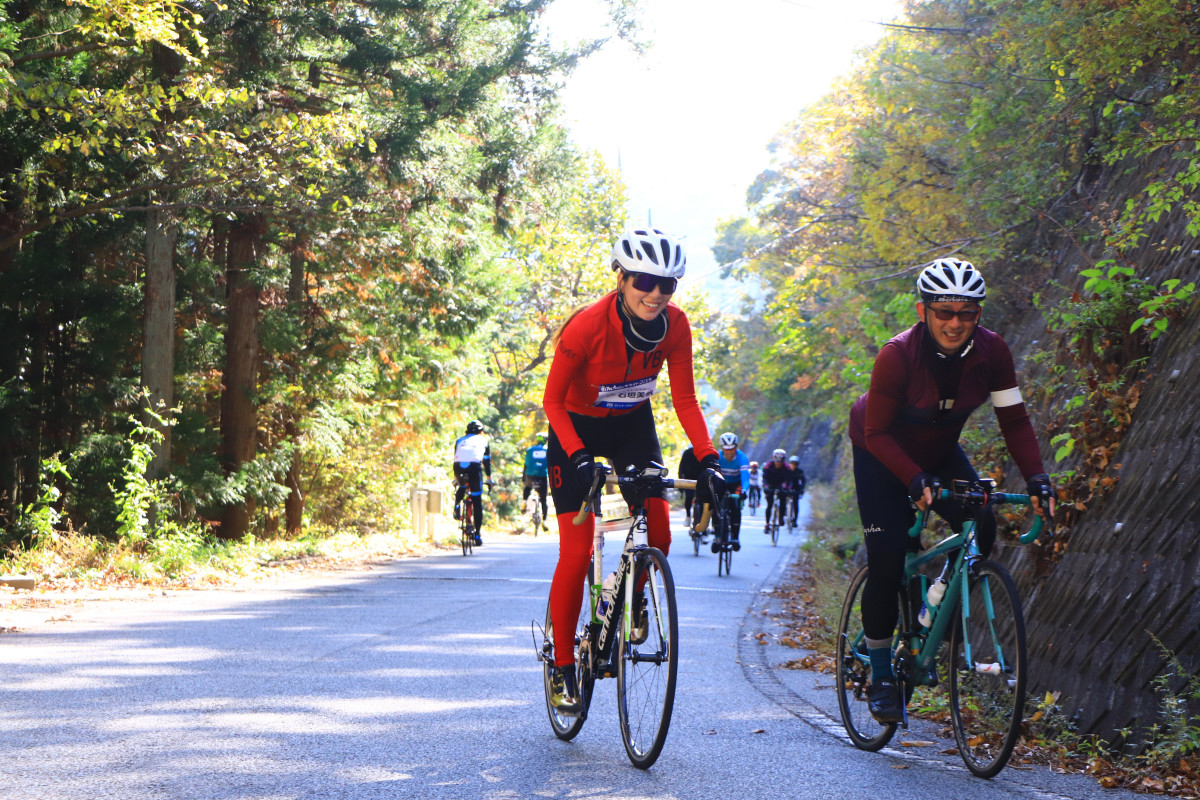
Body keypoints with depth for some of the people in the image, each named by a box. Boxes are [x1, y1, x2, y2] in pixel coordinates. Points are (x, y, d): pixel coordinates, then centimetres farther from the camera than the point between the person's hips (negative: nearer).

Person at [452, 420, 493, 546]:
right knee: (477, 503, 4)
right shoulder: (483, 440, 27)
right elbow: (487, 461, 29)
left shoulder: (460, 440, 31)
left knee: (462, 487, 37)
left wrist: (455, 478, 47)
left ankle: (457, 507, 10)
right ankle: (478, 535, 1)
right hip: (474, 467, -2)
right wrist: (489, 478, 39)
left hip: (459, 467, 2)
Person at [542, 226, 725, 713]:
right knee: (577, 553, -9)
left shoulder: (674, 325, -18)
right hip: (578, 429, -4)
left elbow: (685, 399, -12)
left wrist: (707, 459, -24)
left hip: (632, 425, 4)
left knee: (658, 532, -14)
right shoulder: (587, 326, -30)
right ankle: (562, 668, 3)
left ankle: (633, 595, 20)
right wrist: (578, 457, -37)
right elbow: (553, 400, -24)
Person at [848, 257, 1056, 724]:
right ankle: (880, 676, 2)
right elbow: (878, 433, -28)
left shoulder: (991, 351, -21)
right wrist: (916, 481, -41)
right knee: (887, 559, -13)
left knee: (980, 528, -18)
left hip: (940, 453, 4)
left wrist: (1036, 478, -29)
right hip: (882, 455, -4)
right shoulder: (898, 355, -31)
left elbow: (1014, 421, -15)